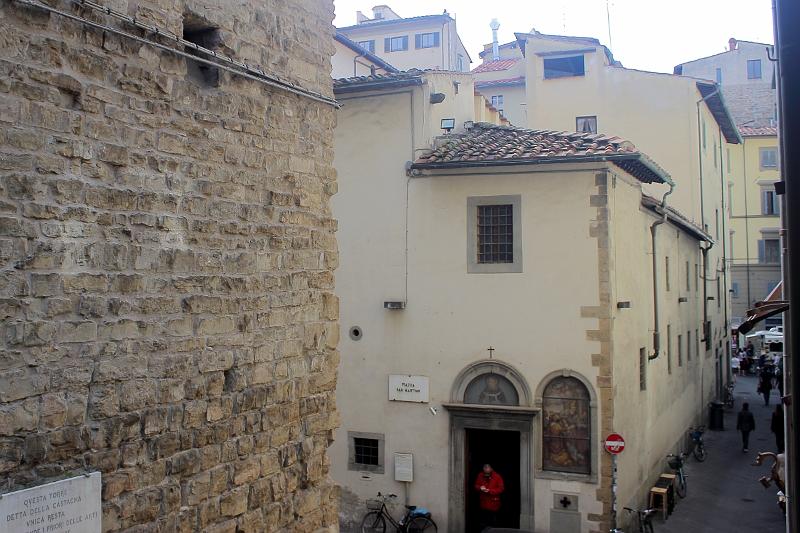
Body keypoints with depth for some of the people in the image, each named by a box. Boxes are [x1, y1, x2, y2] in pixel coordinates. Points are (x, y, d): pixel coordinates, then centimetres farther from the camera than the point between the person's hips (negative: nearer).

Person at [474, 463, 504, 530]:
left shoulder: (497, 476, -13)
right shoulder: (480, 476, -1)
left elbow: (501, 488, -13)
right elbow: (476, 486, 7)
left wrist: (490, 491, -22)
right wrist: (480, 488, -17)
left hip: (493, 503, -3)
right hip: (483, 503, 3)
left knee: (493, 523, 4)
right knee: (483, 523, 11)